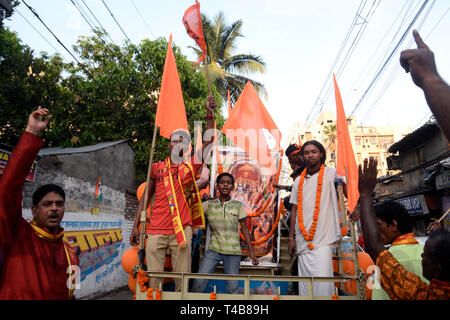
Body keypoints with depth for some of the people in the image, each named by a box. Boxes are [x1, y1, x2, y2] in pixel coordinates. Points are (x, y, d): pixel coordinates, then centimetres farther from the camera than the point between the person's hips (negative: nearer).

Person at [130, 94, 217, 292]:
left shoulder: (190, 167, 6)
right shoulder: (156, 168, 9)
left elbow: (208, 142, -4)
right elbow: (145, 197, 12)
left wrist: (210, 114, -12)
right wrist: (136, 226, 8)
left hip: (181, 230, 0)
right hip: (156, 231, 1)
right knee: (154, 279, 6)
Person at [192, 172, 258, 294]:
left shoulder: (238, 206, 4)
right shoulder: (208, 205, 6)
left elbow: (244, 228, 6)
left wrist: (251, 251, 4)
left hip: (233, 252, 0)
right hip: (213, 250, 1)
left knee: (232, 287, 2)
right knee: (198, 283, -6)